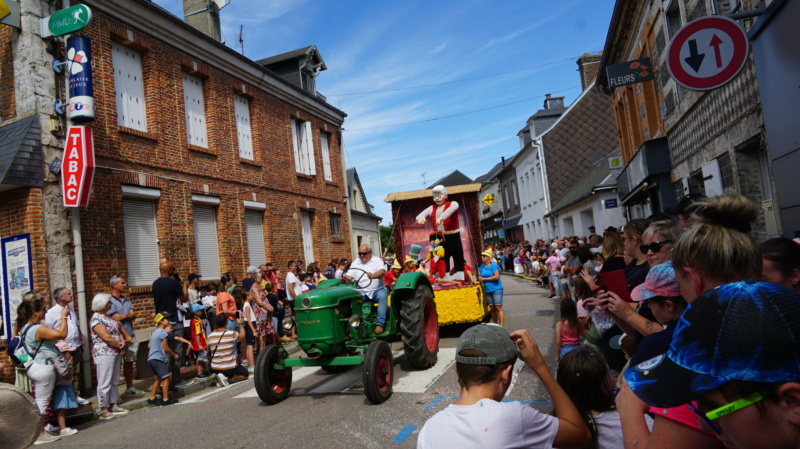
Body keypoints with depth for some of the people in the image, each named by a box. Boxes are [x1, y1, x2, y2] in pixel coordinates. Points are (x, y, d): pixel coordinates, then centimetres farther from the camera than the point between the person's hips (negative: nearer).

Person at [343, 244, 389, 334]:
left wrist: (373, 276, -38)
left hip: (376, 290, -2)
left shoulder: (377, 260, 5)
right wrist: (350, 279, -19)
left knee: (383, 295, -35)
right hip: (360, 292, 3)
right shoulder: (355, 263, 16)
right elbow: (348, 275, 8)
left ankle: (380, 324, -36)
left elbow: (382, 271, -15)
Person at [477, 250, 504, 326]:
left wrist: (484, 279, -14)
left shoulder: (494, 265, -8)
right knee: (492, 309, 11)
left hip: (496, 289, -6)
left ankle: (501, 326, -10)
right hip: (488, 290, 6)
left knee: (498, 308, -9)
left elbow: (497, 277, -18)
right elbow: (480, 277, 18)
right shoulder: (482, 267, 11)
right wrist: (480, 280, -7)